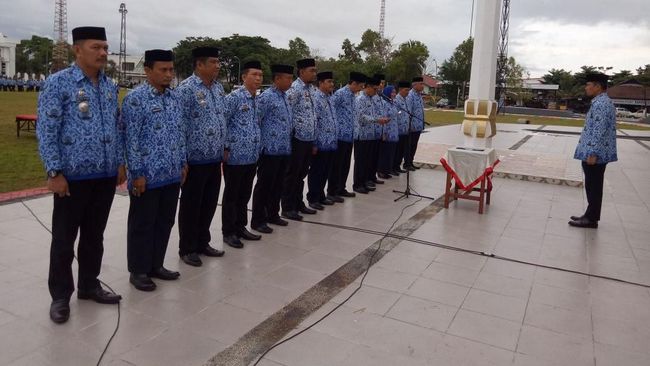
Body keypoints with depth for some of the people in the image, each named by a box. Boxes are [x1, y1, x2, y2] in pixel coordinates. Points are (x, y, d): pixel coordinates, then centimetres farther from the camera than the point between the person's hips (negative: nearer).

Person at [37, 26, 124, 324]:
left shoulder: (110, 86, 10)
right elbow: (46, 131, -10)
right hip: (73, 176, -5)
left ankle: (89, 285, 31)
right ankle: (60, 296, 22)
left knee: (94, 235, 16)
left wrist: (120, 163, 12)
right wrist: (54, 172, -14)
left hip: (106, 176, 5)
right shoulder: (58, 83, -8)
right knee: (64, 239, 7)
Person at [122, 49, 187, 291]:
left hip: (172, 174, 7)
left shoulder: (174, 98, 10)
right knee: (142, 225, 6)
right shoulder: (135, 99, -11)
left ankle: (156, 265, 30)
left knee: (165, 222, 15)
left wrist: (183, 163, 14)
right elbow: (131, 139, -13)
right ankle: (138, 271, 20)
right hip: (147, 176, -7)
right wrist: (137, 173, -15)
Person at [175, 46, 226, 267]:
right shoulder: (186, 89, -13)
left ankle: (202, 243, 31)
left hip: (215, 158, 7)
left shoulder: (218, 88, 11)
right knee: (191, 205, 5)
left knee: (209, 203, 15)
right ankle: (187, 249, 20)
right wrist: (182, 158, -15)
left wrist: (224, 148, 16)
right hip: (195, 159, -7)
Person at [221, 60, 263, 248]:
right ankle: (228, 232, 16)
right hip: (235, 156, -7)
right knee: (232, 195, 4)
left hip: (252, 156, 7)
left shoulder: (258, 100, 11)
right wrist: (225, 149, -12)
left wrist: (257, 150, 15)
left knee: (245, 194, 15)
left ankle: (240, 227, 28)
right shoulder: (234, 97, -11)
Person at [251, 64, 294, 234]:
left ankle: (273, 215, 29)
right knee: (264, 186, 1)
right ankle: (258, 220, 11)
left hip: (284, 150, 8)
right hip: (270, 150, -8)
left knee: (278, 185, 16)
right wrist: (260, 146, -12)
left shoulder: (285, 97, 14)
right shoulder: (266, 97, -12)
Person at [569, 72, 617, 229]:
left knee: (593, 187, -2)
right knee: (593, 186, 15)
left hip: (595, 154, -10)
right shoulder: (603, 102, 15)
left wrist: (593, 153, -23)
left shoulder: (600, 104, -18)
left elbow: (599, 131, -23)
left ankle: (591, 219, 6)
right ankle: (591, 215, 24)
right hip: (598, 153, 10)